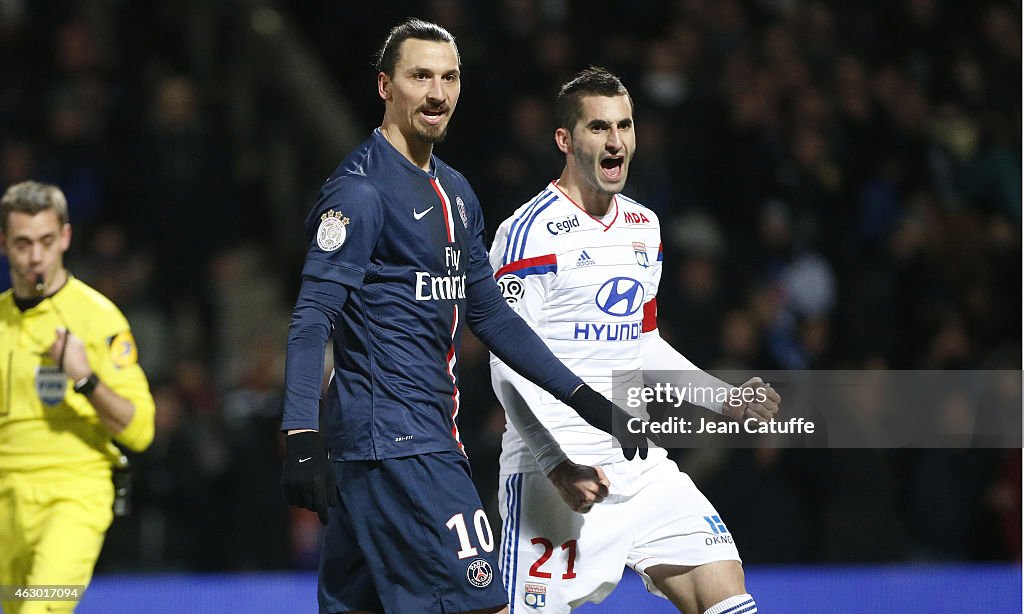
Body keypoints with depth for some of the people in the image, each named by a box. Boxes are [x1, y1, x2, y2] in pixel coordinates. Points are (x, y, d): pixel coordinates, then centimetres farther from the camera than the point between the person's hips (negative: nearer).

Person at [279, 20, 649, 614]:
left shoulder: (455, 192, 17)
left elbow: (490, 313, 24)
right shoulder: (361, 190, -11)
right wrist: (302, 439, -26)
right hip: (397, 442, -9)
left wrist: (588, 400, 20)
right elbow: (313, 318, -16)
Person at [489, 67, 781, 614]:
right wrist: (559, 465, -26)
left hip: (639, 464, 7)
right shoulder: (531, 231, -11)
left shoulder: (643, 226, 15)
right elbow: (511, 367, -16)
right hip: (554, 474, -7)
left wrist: (728, 400, 16)